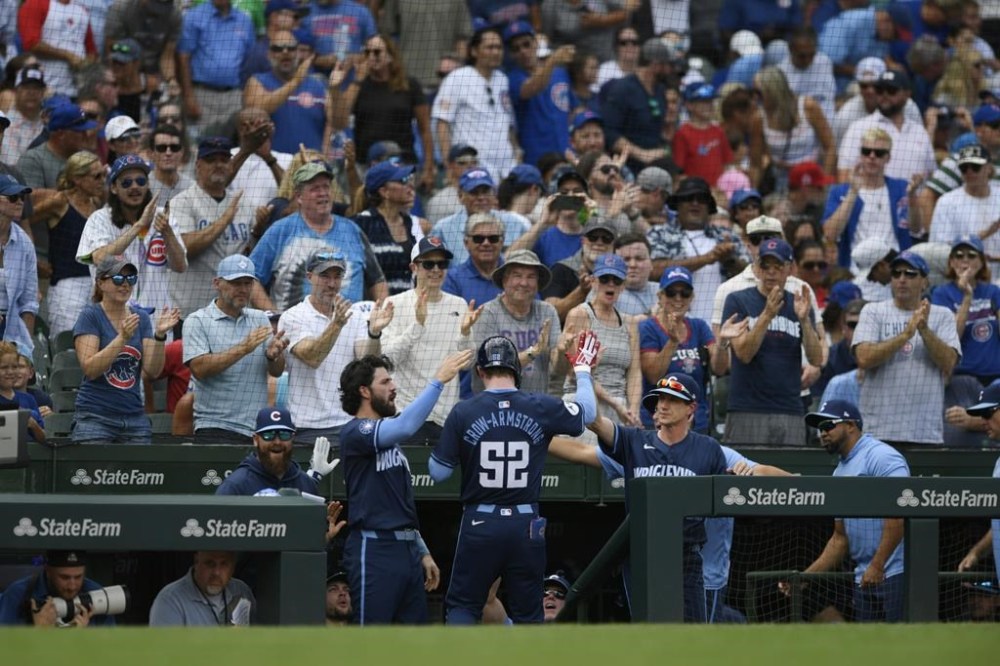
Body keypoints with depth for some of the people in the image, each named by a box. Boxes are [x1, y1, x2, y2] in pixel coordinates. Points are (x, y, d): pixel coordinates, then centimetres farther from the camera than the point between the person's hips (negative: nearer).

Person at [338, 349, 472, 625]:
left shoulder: (388, 435, 22)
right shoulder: (355, 433, -8)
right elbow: (405, 426, -27)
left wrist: (423, 552, 21)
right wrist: (439, 380, -25)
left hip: (408, 550, 9)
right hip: (374, 550, -9)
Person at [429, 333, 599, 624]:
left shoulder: (463, 413, -7)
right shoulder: (542, 409, -3)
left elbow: (438, 473, -2)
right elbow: (587, 413, 16)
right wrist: (582, 369, 32)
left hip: (479, 525, -1)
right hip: (526, 526, 1)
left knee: (462, 607, 6)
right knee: (527, 612, 11)